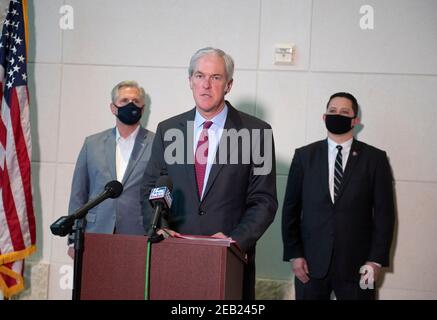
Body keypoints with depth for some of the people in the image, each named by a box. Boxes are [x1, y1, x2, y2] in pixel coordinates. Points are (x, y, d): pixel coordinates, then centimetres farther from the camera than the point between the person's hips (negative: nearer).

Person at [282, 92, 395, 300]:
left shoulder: (375, 158, 4)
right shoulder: (304, 156, 8)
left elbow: (384, 213, 2)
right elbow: (291, 208, 6)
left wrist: (377, 260, -5)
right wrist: (294, 254, -1)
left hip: (356, 265, -1)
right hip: (311, 263, 1)